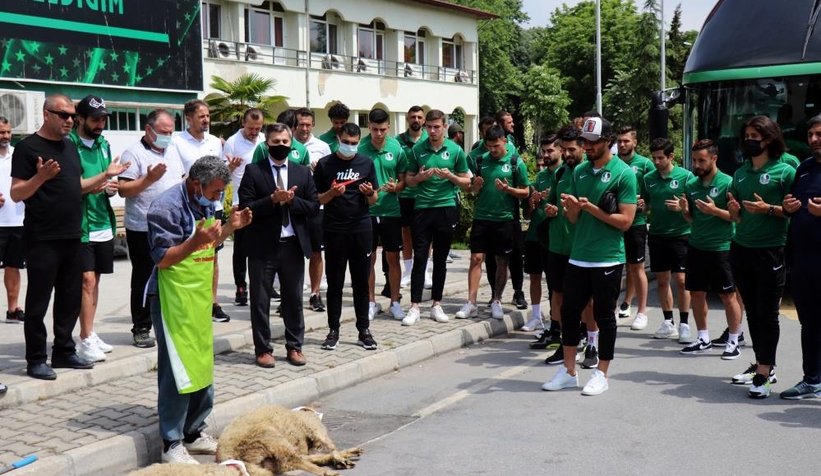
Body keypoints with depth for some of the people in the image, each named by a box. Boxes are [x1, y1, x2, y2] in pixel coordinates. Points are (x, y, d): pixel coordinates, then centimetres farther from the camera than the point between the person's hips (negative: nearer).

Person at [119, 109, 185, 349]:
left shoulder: (173, 151, 13)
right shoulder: (134, 153, -9)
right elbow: (123, 190, -16)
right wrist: (149, 179, -24)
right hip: (143, 229, -6)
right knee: (144, 280, 3)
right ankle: (141, 329, 12)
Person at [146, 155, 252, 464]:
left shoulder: (204, 204, 11)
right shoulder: (167, 207, -16)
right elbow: (162, 259, -18)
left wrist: (230, 227, 5)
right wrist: (195, 242, -31)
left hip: (200, 298, 9)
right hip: (173, 299, -9)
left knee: (203, 367, 13)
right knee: (176, 371, -4)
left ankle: (194, 433, 27)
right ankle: (172, 444, 6)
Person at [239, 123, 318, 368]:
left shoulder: (303, 172, 8)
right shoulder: (253, 171, -1)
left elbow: (314, 206, 3)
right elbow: (245, 207, -9)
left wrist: (292, 200, -12)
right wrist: (273, 199, -20)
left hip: (293, 244, 3)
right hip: (263, 245, -2)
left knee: (294, 299, 11)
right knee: (260, 301, 5)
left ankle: (294, 346, 23)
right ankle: (263, 349, 16)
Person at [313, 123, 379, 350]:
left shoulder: (366, 163, 6)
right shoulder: (325, 164, 1)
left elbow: (373, 200, 10)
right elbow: (317, 199, 3)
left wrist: (370, 193, -12)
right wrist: (332, 193, -16)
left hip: (361, 229, 1)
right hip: (334, 230, -1)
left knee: (361, 281, 5)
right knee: (334, 282, 4)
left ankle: (364, 330, 12)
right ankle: (333, 330, 11)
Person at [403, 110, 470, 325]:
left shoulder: (455, 150, 2)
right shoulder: (417, 149, 4)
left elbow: (466, 181, 6)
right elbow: (408, 179, 10)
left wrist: (450, 176, -12)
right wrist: (420, 177, -11)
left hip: (446, 208, 0)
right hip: (422, 208, 0)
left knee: (440, 259, 8)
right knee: (419, 258, -2)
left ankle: (436, 305, 17)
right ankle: (414, 307, 1)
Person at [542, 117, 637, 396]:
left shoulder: (623, 174, -8)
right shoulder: (580, 171, 9)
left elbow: (625, 221, -13)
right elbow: (574, 219, 12)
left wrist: (592, 208, -18)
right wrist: (571, 207, -10)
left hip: (607, 260, -6)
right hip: (578, 257, 6)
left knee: (604, 317, 4)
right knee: (569, 312, 9)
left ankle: (601, 374, 16)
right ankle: (569, 372, 21)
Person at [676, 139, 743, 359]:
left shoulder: (727, 183, -9)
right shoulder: (691, 185, 8)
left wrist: (715, 211, -23)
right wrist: (684, 209, -4)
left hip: (721, 248, -6)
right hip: (696, 247, 6)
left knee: (728, 296, 2)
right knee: (696, 293, 10)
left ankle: (734, 341, 13)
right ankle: (703, 339, 23)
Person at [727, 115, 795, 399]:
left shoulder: (784, 171, -5)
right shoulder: (740, 173, 12)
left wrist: (768, 208, -20)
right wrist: (734, 210, -4)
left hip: (771, 251, -6)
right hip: (741, 249, 6)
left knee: (767, 313, -3)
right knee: (752, 311, 11)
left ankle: (763, 374, 1)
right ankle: (763, 364, 22)